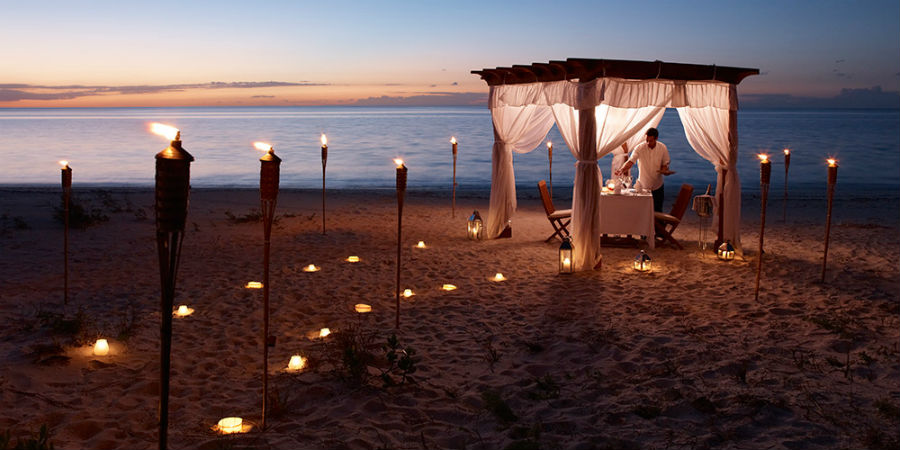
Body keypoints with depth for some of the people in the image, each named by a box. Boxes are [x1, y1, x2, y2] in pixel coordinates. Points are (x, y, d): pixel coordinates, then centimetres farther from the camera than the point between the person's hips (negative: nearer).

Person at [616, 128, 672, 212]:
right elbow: (631, 161, -25)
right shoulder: (640, 148, -15)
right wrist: (622, 170, -44)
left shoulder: (663, 148, -8)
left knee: (657, 211, 8)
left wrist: (664, 170, -25)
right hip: (642, 186, -1)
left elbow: (665, 164, -1)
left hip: (657, 186, 1)